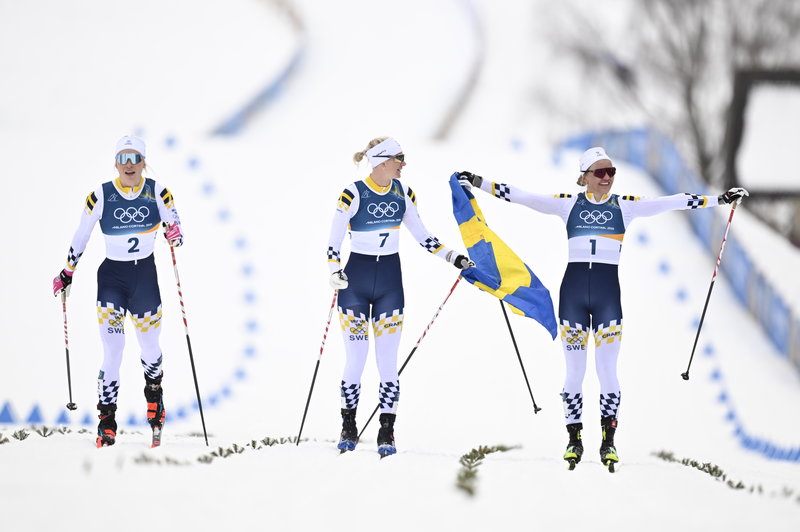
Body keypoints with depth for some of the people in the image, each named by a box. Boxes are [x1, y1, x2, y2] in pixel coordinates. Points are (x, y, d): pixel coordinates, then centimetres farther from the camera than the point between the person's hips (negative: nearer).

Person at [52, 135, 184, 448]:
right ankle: (107, 422, -7)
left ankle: (155, 395, 38)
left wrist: (174, 234, -24)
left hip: (145, 273, 1)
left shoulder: (157, 193, -2)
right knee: (112, 348, -9)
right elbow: (81, 236, 5)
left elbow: (173, 222, 0)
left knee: (149, 344, 8)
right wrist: (67, 272, 9)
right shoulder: (101, 196, -3)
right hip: (112, 275, -1)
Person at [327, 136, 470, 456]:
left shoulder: (403, 193, 3)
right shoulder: (353, 194, -12)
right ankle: (348, 428, 13)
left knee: (388, 360, -1)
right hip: (355, 282, -3)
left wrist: (452, 257, 5)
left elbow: (421, 235, 12)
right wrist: (334, 273, -24)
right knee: (356, 358, -2)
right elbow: (333, 242, -9)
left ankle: (387, 433, 3)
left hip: (390, 281, 3)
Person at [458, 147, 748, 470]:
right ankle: (574, 440, 10)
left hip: (607, 293, 0)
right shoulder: (568, 204, 7)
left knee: (607, 369, -2)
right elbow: (522, 197, 4)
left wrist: (720, 200, -1)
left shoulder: (625, 205, 7)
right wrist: (478, 184, -2)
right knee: (574, 370, 2)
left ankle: (608, 441, 6)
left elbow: (673, 202, 3)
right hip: (572, 291, 0)